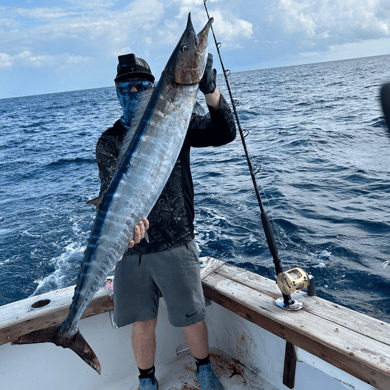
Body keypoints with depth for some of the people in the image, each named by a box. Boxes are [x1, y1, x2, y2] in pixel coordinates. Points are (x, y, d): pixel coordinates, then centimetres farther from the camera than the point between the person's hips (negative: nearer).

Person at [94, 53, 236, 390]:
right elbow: (111, 189, -13)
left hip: (176, 243, -1)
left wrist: (210, 90, -27)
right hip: (130, 247, 1)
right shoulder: (109, 141, 2)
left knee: (192, 319, 9)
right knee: (142, 323, 13)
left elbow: (224, 133, -11)